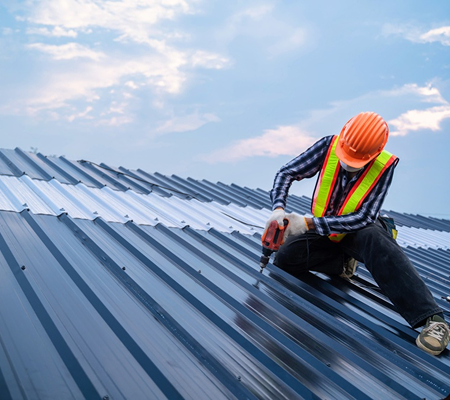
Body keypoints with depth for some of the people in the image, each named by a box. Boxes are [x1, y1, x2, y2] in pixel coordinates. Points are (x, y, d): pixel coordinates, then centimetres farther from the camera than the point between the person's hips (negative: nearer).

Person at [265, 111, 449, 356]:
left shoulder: (384, 166, -23)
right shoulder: (329, 146, -18)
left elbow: (363, 218, -27)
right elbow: (286, 173, -10)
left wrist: (309, 223, -35)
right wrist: (278, 209, -30)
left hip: (359, 231, -3)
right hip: (323, 231, 4)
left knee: (376, 241, -39)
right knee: (285, 258, -19)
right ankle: (343, 263, 4)